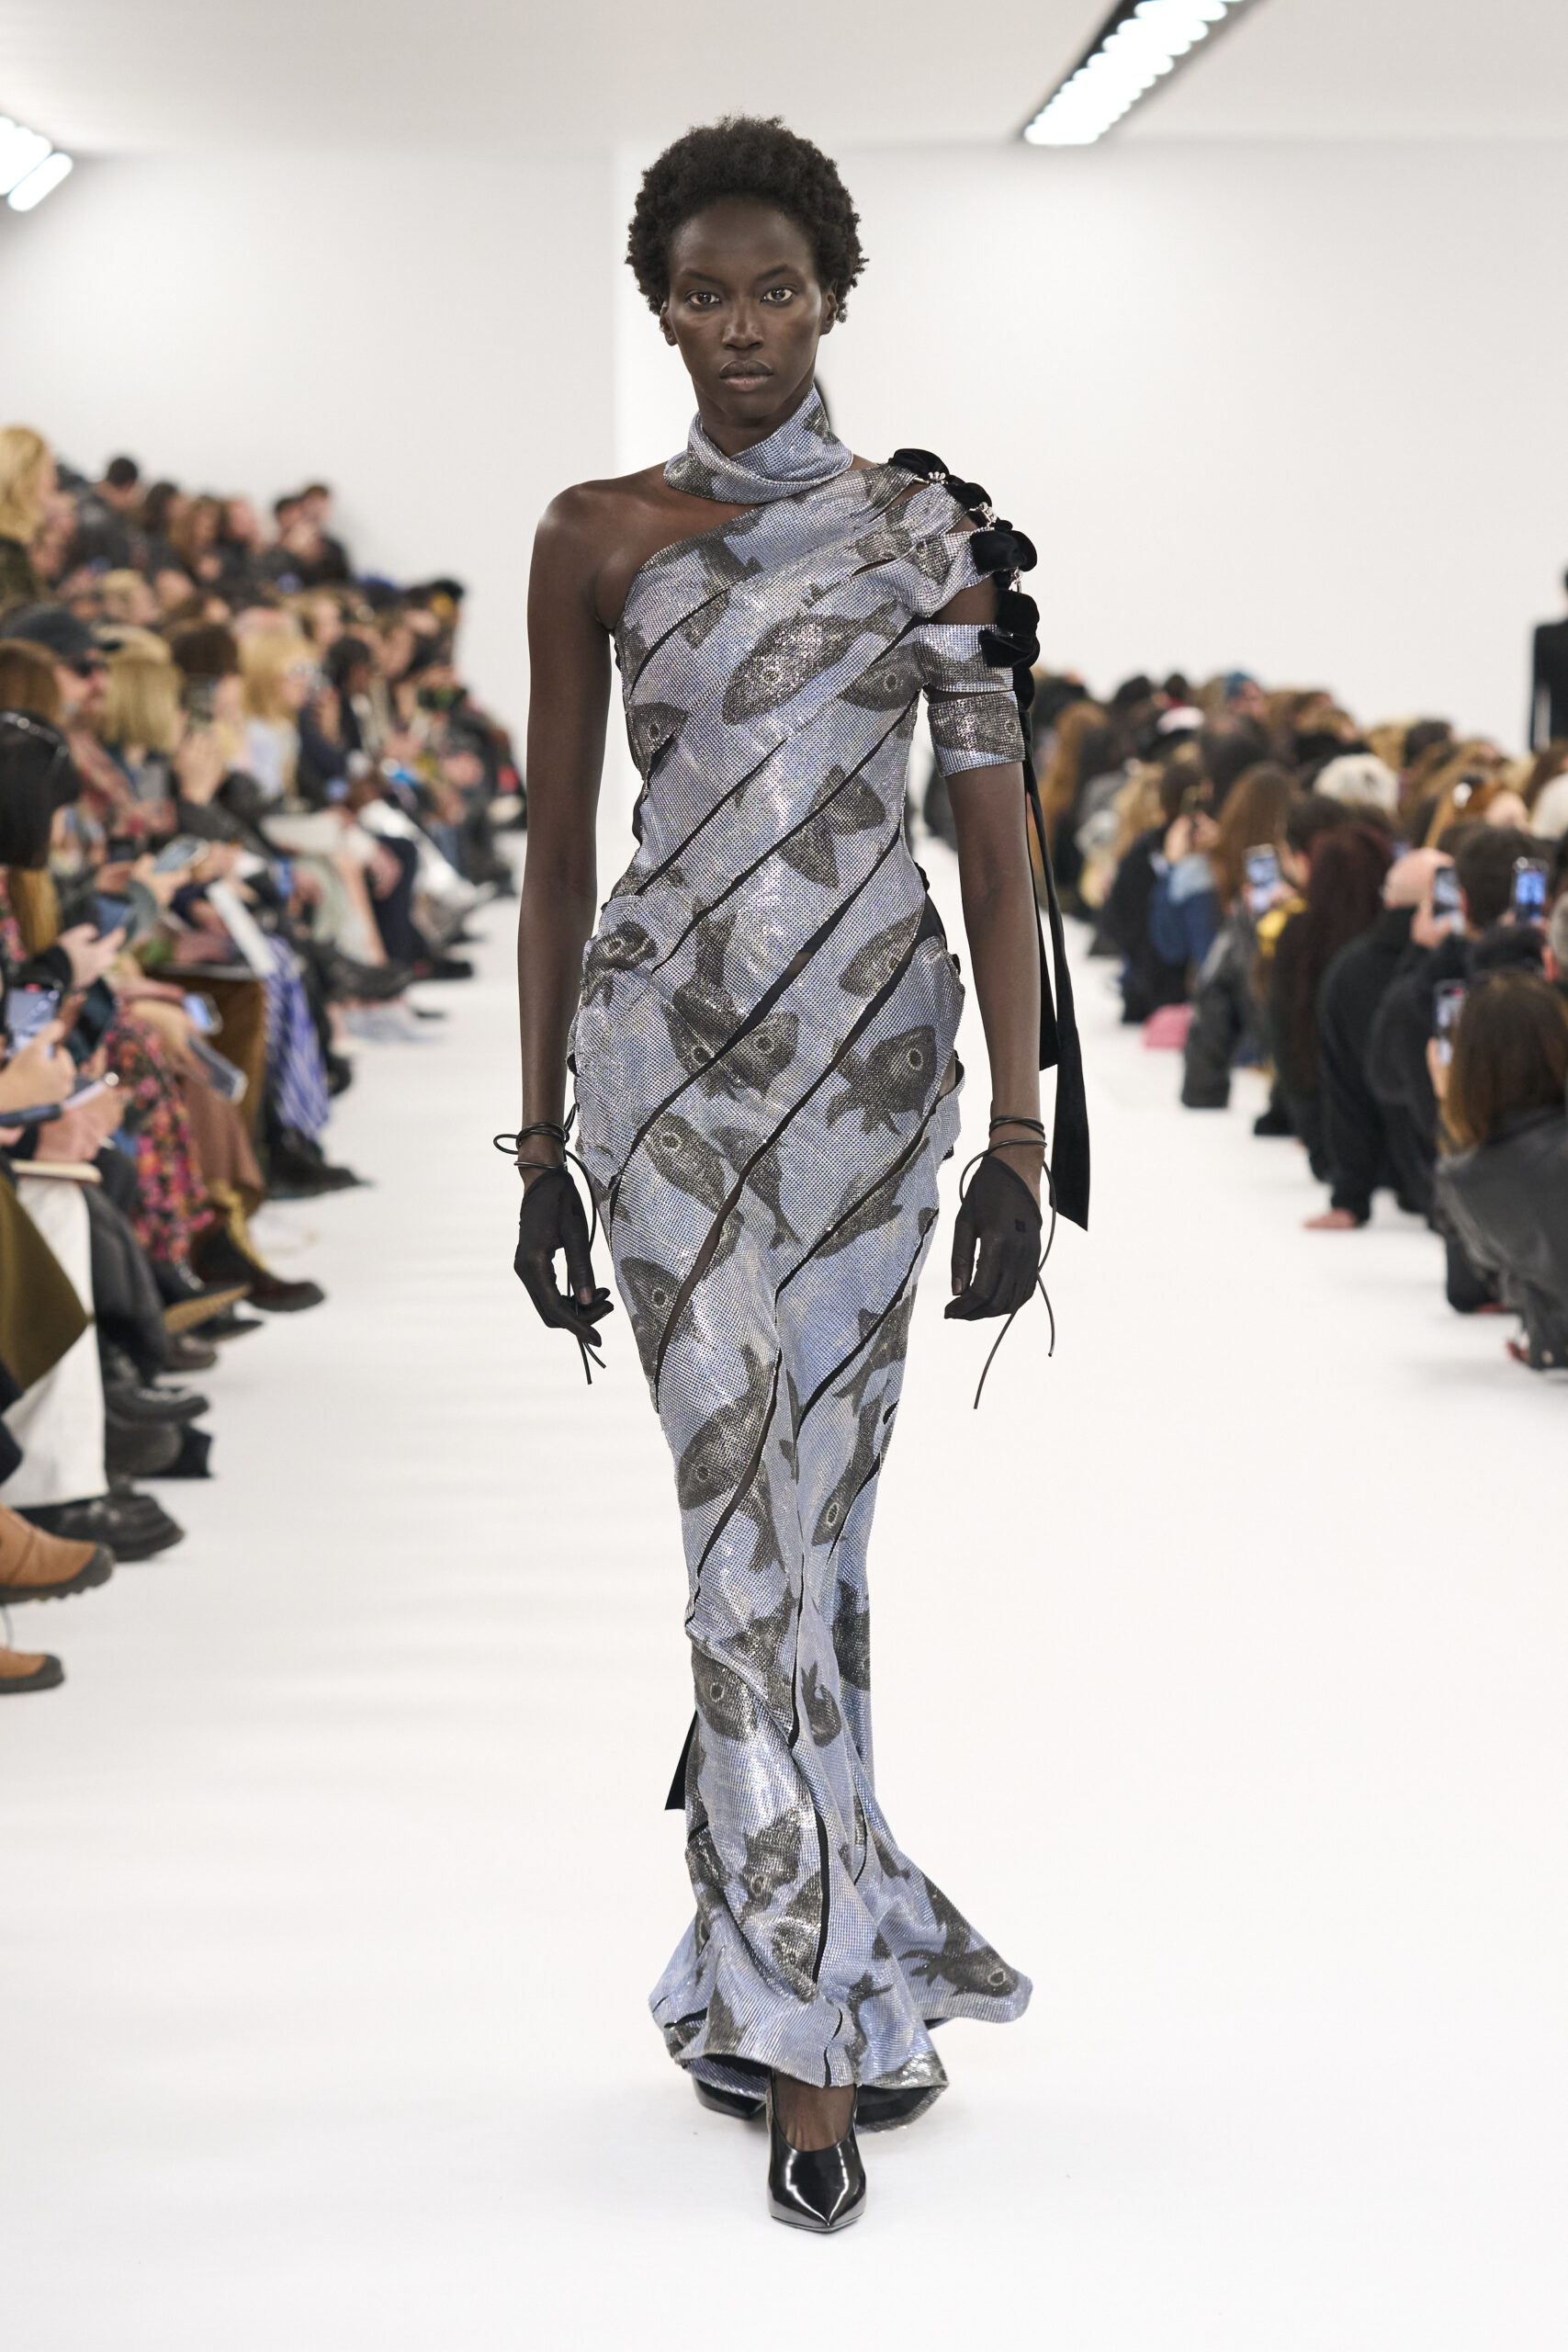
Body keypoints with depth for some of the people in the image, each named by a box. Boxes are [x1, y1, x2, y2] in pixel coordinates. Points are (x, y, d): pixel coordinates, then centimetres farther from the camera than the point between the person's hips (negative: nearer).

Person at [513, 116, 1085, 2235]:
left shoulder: (927, 528, 3)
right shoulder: (597, 537, 6)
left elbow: (997, 835, -1)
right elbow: (558, 845, 8)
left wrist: (1024, 1134, -8)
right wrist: (539, 1139, 6)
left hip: (870, 1050, 0)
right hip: (663, 1048, 0)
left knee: (797, 1518, 3)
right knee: (760, 1521, -6)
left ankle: (781, 1985, 17)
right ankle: (827, 2020, 0)